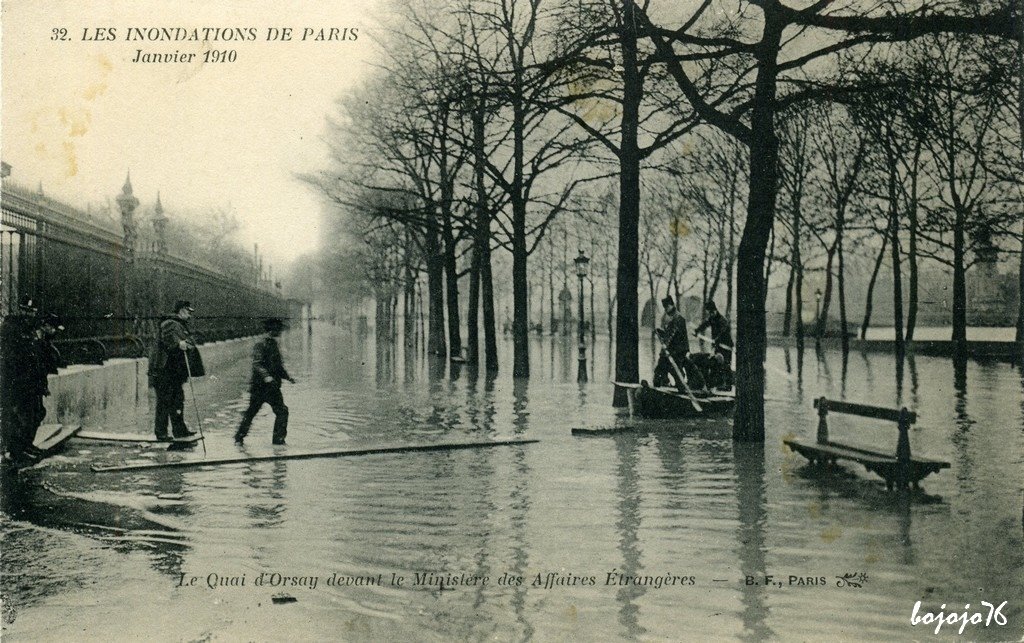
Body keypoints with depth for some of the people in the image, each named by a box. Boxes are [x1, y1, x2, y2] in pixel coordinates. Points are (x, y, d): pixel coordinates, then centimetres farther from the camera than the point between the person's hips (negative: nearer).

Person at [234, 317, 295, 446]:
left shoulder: (274, 345, 16)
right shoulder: (260, 345, -9)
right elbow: (257, 364, -21)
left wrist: (288, 377, 13)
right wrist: (266, 376, -35)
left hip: (273, 387, 8)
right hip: (259, 386, -8)